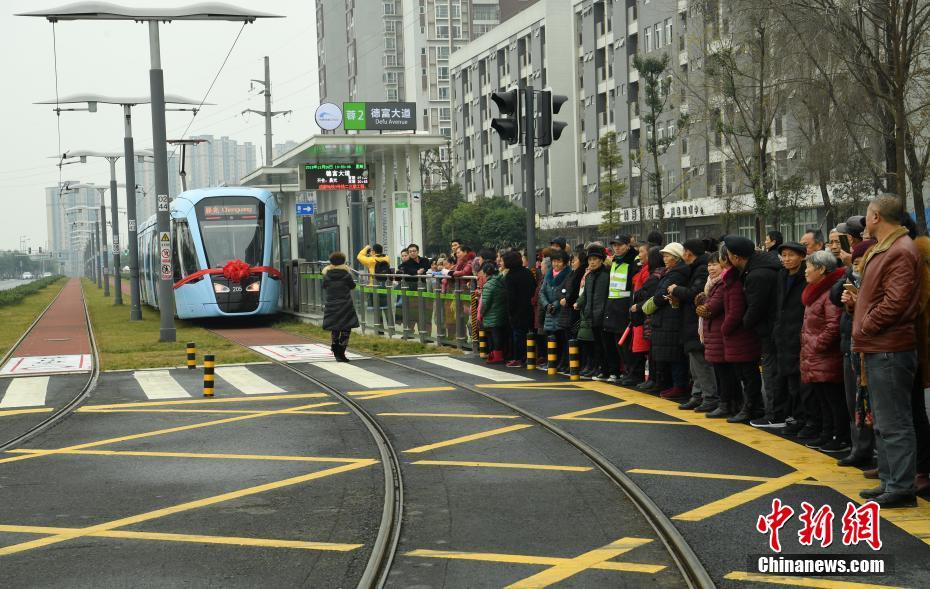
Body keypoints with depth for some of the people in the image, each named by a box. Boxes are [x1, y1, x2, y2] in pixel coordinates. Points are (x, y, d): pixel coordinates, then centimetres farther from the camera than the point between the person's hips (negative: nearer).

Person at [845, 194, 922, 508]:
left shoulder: (901, 252, -16)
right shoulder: (882, 250, 18)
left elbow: (895, 302, -23)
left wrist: (865, 326, -13)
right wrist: (856, 302, 5)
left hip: (890, 351, -11)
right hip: (877, 349, 11)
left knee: (894, 423, -6)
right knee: (883, 423, 17)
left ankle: (901, 488, -1)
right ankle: (889, 481, 26)